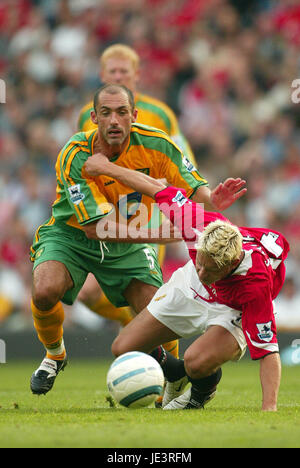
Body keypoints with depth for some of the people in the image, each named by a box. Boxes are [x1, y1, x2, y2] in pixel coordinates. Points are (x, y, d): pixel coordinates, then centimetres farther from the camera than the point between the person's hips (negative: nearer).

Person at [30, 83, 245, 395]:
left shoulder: (155, 144, -19)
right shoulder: (75, 157, -29)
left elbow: (192, 186, -10)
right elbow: (95, 227, -34)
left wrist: (210, 199, -37)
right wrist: (164, 234, -43)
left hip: (128, 245, 3)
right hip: (71, 236, -3)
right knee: (45, 292, -30)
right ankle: (54, 355, 3)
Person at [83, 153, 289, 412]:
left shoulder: (256, 284, -43)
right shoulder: (202, 224, -35)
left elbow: (268, 351, -38)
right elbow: (158, 188, -19)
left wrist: (269, 408, -48)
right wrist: (106, 167, -8)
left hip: (232, 312, -4)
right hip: (189, 292, 5)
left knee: (198, 362, -35)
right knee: (123, 349, 1)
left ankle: (202, 392, 4)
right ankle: (175, 374, 33)